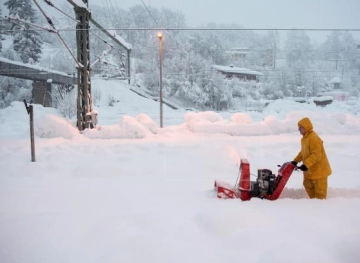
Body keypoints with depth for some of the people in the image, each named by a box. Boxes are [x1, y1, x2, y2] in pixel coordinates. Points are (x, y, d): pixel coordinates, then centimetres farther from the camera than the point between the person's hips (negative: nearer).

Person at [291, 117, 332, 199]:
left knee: (319, 189, 2)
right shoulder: (305, 138, 8)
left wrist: (306, 164, -32)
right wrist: (296, 161, 12)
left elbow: (316, 154, -29)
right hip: (310, 170, 10)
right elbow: (303, 152, 19)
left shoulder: (314, 138, -23)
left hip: (319, 169, -10)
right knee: (308, 185, 22)